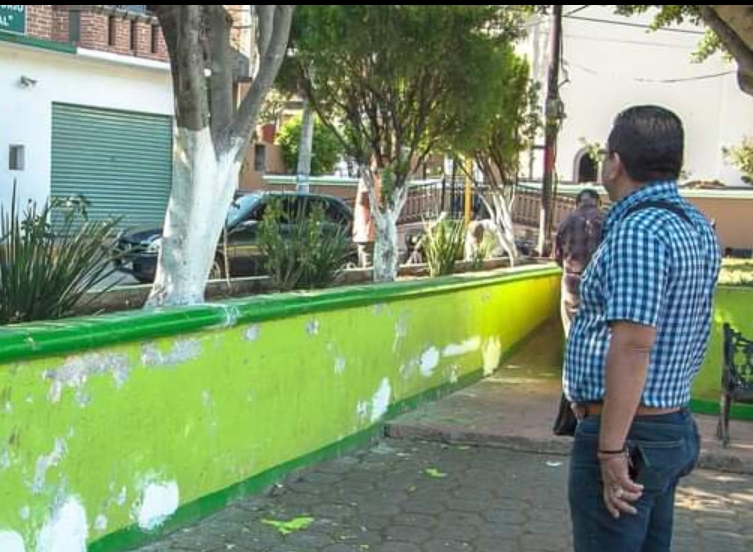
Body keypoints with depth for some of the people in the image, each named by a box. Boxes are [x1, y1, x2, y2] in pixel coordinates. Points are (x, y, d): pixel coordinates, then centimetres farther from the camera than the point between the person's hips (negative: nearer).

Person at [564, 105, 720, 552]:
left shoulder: (637, 231, -20)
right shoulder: (698, 227, 10)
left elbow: (631, 347, -26)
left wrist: (611, 449, -23)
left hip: (627, 432, -10)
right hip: (675, 427, 10)